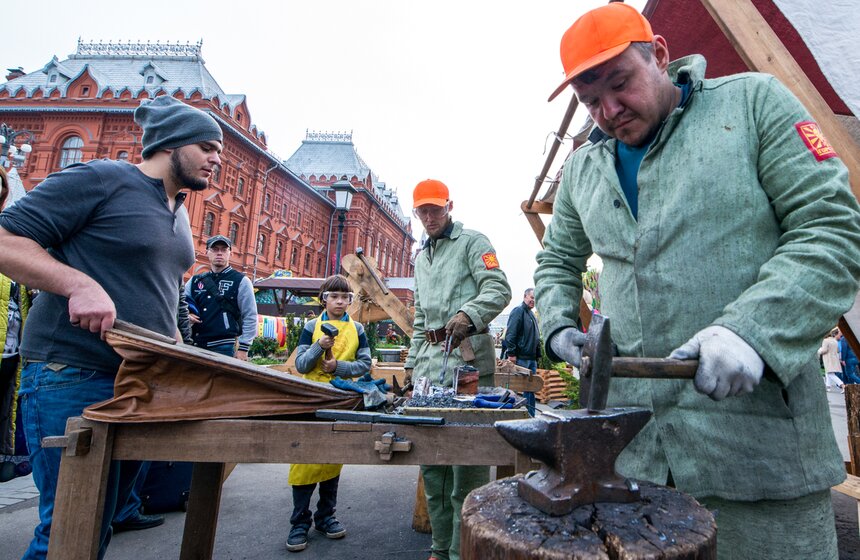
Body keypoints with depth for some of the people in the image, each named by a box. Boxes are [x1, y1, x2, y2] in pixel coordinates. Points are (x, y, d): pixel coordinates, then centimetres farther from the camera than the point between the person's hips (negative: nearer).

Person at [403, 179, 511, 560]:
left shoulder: (472, 242, 3)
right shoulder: (420, 257, 25)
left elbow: (499, 290, -10)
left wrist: (468, 313, -28)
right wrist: (413, 360, 21)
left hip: (467, 359, -7)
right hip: (430, 363, 7)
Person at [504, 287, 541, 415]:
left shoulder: (532, 315, 20)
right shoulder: (518, 311, -8)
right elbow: (510, 334, -17)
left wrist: (538, 355, 18)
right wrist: (511, 353, -21)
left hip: (532, 359, 9)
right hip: (520, 358, -9)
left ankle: (531, 415, 18)